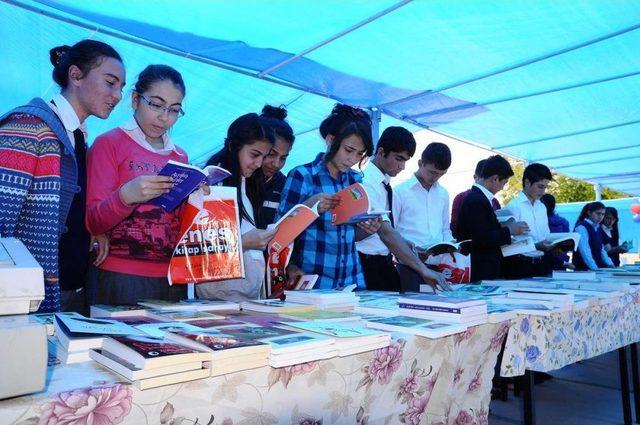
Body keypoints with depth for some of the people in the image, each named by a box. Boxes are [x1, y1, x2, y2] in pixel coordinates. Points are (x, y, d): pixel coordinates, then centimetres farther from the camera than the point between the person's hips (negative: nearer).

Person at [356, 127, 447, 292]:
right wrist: (423, 269, -32)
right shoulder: (367, 183, -19)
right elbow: (385, 232, -28)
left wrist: (412, 248, 6)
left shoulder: (385, 184, 9)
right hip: (368, 265, -8)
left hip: (385, 263, 9)